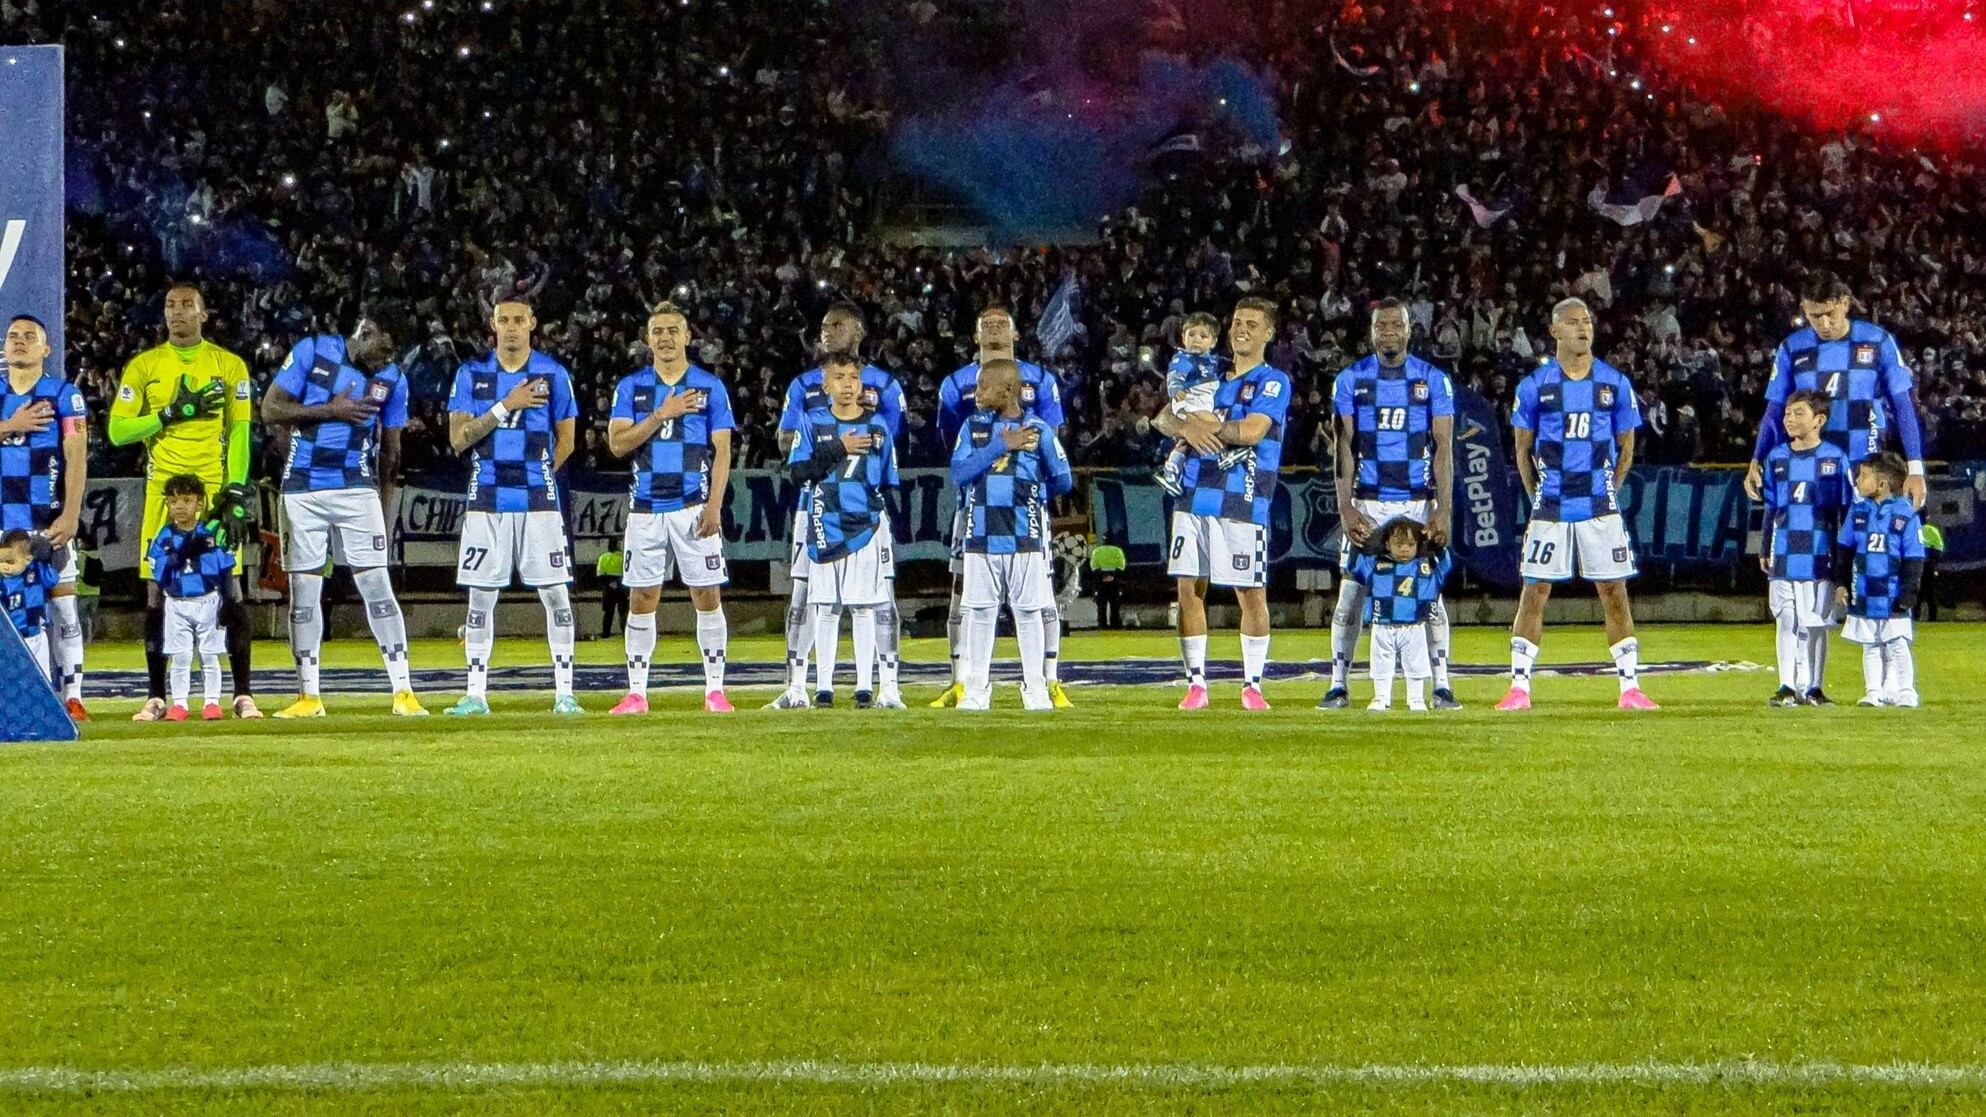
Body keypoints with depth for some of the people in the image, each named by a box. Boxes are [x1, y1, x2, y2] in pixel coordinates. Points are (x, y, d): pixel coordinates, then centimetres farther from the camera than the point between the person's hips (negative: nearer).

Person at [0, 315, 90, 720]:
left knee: (61, 604, -4)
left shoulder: (64, 395, 2)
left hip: (49, 518, -3)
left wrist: (70, 515, -13)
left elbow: (76, 459, -4)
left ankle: (72, 696, -3)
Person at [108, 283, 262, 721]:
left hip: (215, 488, -1)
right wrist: (173, 413, -9)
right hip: (163, 488, 1)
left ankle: (244, 694, 2)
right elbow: (117, 430, 2)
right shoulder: (143, 367, 8)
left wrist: (237, 490, -8)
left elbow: (240, 434, 3)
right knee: (157, 594, 1)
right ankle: (155, 696, 7)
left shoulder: (230, 366, 6)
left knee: (230, 590, -4)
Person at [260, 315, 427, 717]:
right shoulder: (312, 352, -4)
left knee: (377, 587, -7)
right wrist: (330, 411, -15)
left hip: (357, 489, 0)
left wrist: (382, 511, 9)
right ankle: (308, 696, 10)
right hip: (303, 489, 0)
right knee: (303, 590, 3)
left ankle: (403, 692, -6)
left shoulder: (392, 379, 2)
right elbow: (270, 410, -7)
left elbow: (390, 452, 9)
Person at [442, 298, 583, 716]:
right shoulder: (472, 373, 4)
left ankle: (564, 693, 2)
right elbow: (458, 438, -4)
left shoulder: (553, 374, 2)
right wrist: (505, 406, -12)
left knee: (556, 596, -3)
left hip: (538, 501, -1)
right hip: (487, 501, 1)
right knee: (480, 599, 3)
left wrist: (533, 475, 8)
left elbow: (565, 439, 9)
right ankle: (476, 695, 8)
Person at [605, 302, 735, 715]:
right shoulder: (631, 387, 7)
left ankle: (715, 690, 4)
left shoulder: (710, 387, 3)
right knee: (642, 599, 3)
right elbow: (618, 444, -4)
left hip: (694, 506, -1)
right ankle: (636, 693, 6)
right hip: (647, 507, 2)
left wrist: (714, 506, -10)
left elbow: (722, 452, 0)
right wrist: (663, 413, -13)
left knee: (707, 596, -2)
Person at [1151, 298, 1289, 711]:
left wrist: (1207, 424, -3)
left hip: (1242, 503, -5)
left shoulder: (1273, 382, -1)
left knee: (1251, 594, -2)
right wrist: (1186, 427, -12)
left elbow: (1252, 430, -17)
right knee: (1188, 589, 3)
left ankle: (1252, 684, 8)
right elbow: (1163, 418, 11)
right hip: (1193, 496, 5)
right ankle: (1196, 683, 10)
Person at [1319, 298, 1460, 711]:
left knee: (1431, 593, -1)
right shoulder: (1351, 380, 4)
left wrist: (1443, 511, -9)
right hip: (1367, 503, 0)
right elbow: (1343, 448, 1)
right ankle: (1338, 685, 5)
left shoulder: (1433, 380, 3)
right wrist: (1346, 509, -9)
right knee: (1352, 593, -1)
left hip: (1419, 502, 0)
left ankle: (1442, 686, 4)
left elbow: (1444, 449, 0)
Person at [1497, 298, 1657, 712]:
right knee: (1535, 592, 0)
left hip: (1600, 507, 1)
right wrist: (1539, 499, 6)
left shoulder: (1615, 383, 3)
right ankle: (1519, 686, 5)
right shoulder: (1535, 385, 0)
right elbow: (1524, 449, 8)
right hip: (1551, 507, -1)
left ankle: (1630, 686, 6)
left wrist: (1608, 493, 7)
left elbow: (1626, 448, 12)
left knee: (1614, 591, 1)